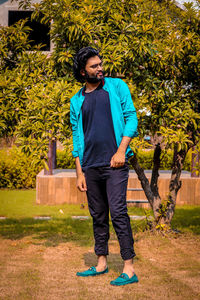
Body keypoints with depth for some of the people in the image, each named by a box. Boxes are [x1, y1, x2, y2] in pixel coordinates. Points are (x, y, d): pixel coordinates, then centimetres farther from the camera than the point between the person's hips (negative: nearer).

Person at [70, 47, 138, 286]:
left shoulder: (117, 87, 5)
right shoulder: (76, 101, 12)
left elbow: (131, 117, 1)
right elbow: (77, 138, 13)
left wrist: (121, 150, -11)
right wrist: (79, 173, 7)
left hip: (114, 163, -4)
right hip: (91, 167, 4)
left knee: (118, 213, -10)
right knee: (98, 216, 10)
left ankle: (129, 269, -9)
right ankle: (101, 263, 20)